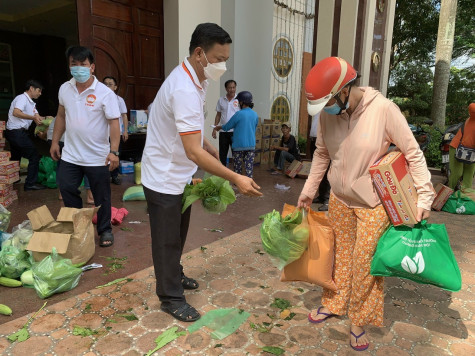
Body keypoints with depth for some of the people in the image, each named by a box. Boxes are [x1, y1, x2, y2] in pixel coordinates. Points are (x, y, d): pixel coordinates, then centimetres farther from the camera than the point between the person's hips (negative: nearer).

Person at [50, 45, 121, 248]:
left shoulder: (105, 93, -13)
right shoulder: (64, 89, 4)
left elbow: (114, 122, -16)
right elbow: (61, 115, 16)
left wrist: (113, 151, -24)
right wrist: (55, 141, 14)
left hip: (97, 158, -5)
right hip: (70, 155, 5)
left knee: (101, 198, 7)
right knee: (67, 192, 13)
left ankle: (105, 231, 26)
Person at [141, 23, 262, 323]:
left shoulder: (192, 79, 4)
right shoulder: (185, 90, -29)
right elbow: (194, 153, -35)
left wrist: (206, 144, 8)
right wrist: (236, 178, -34)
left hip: (179, 175, 9)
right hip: (164, 179, -9)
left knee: (178, 234, 23)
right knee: (168, 240, 6)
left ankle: (174, 275, 45)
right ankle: (171, 298, 24)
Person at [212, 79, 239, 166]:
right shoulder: (221, 100, 9)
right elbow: (218, 115, 13)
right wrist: (215, 128, 6)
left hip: (235, 131, -3)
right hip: (223, 131, 3)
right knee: (222, 153, 8)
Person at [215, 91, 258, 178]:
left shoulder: (239, 114, -11)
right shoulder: (255, 115, 4)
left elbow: (227, 127, -2)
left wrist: (219, 127, 17)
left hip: (239, 145, -4)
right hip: (251, 145, 4)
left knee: (238, 167, 9)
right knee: (249, 167, 5)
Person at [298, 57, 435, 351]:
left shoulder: (383, 109, -22)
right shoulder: (327, 114, -8)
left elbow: (413, 153, -13)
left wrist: (424, 196, -15)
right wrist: (309, 189, 9)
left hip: (374, 204, -4)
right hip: (339, 199, 4)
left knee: (365, 261, 3)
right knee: (339, 254, 15)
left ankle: (359, 321, 24)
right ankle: (333, 304, 36)